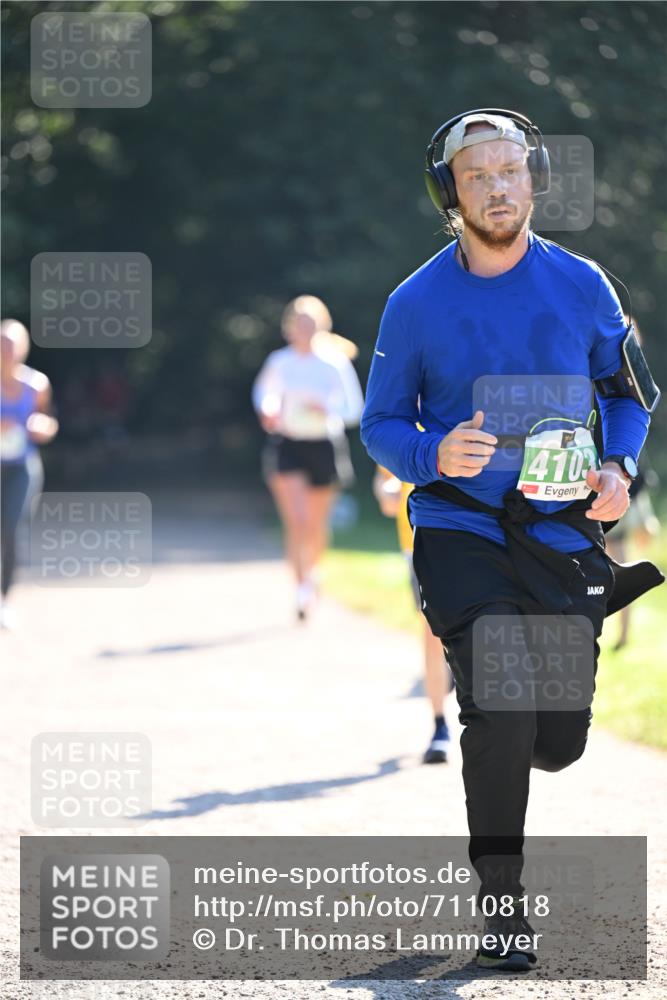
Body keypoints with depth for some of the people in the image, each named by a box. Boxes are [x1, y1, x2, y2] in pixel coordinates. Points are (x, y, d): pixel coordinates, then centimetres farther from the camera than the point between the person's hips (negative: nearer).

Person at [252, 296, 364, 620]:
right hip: (287, 445, 0)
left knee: (316, 526, 11)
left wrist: (327, 410, -19)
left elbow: (354, 410, 0)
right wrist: (267, 411, -2)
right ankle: (302, 586, -15)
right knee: (295, 520, -16)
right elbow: (263, 391, 19)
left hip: (323, 446, 0)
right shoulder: (279, 362, 0)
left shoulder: (335, 363, -4)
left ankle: (312, 570, 41)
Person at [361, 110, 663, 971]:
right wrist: (436, 456, -17)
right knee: (500, 717, -18)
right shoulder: (417, 302, -2)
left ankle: (494, 760, 40)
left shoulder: (580, 285, 1)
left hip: (562, 532, 2)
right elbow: (380, 424, 5)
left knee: (559, 743, 2)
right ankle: (501, 904, -3)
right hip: (461, 528, -2)